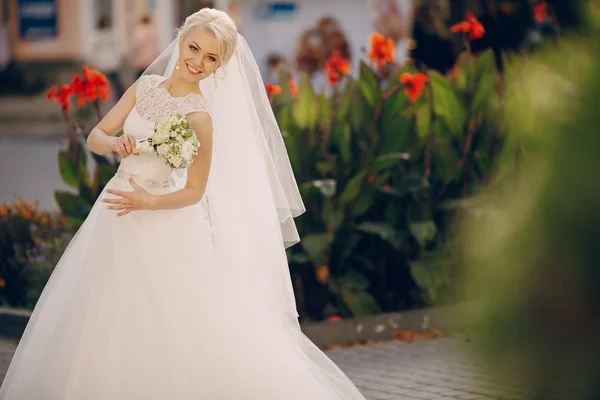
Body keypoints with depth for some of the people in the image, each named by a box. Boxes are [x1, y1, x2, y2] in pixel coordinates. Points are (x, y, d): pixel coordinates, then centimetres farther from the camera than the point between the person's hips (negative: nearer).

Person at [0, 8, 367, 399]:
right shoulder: (146, 86, 2)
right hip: (114, 222, 6)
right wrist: (115, 142, -19)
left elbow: (194, 191, -10)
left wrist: (149, 202, -24)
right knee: (104, 327, 14)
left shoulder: (200, 115, -15)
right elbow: (95, 137, 3)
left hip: (162, 228, -6)